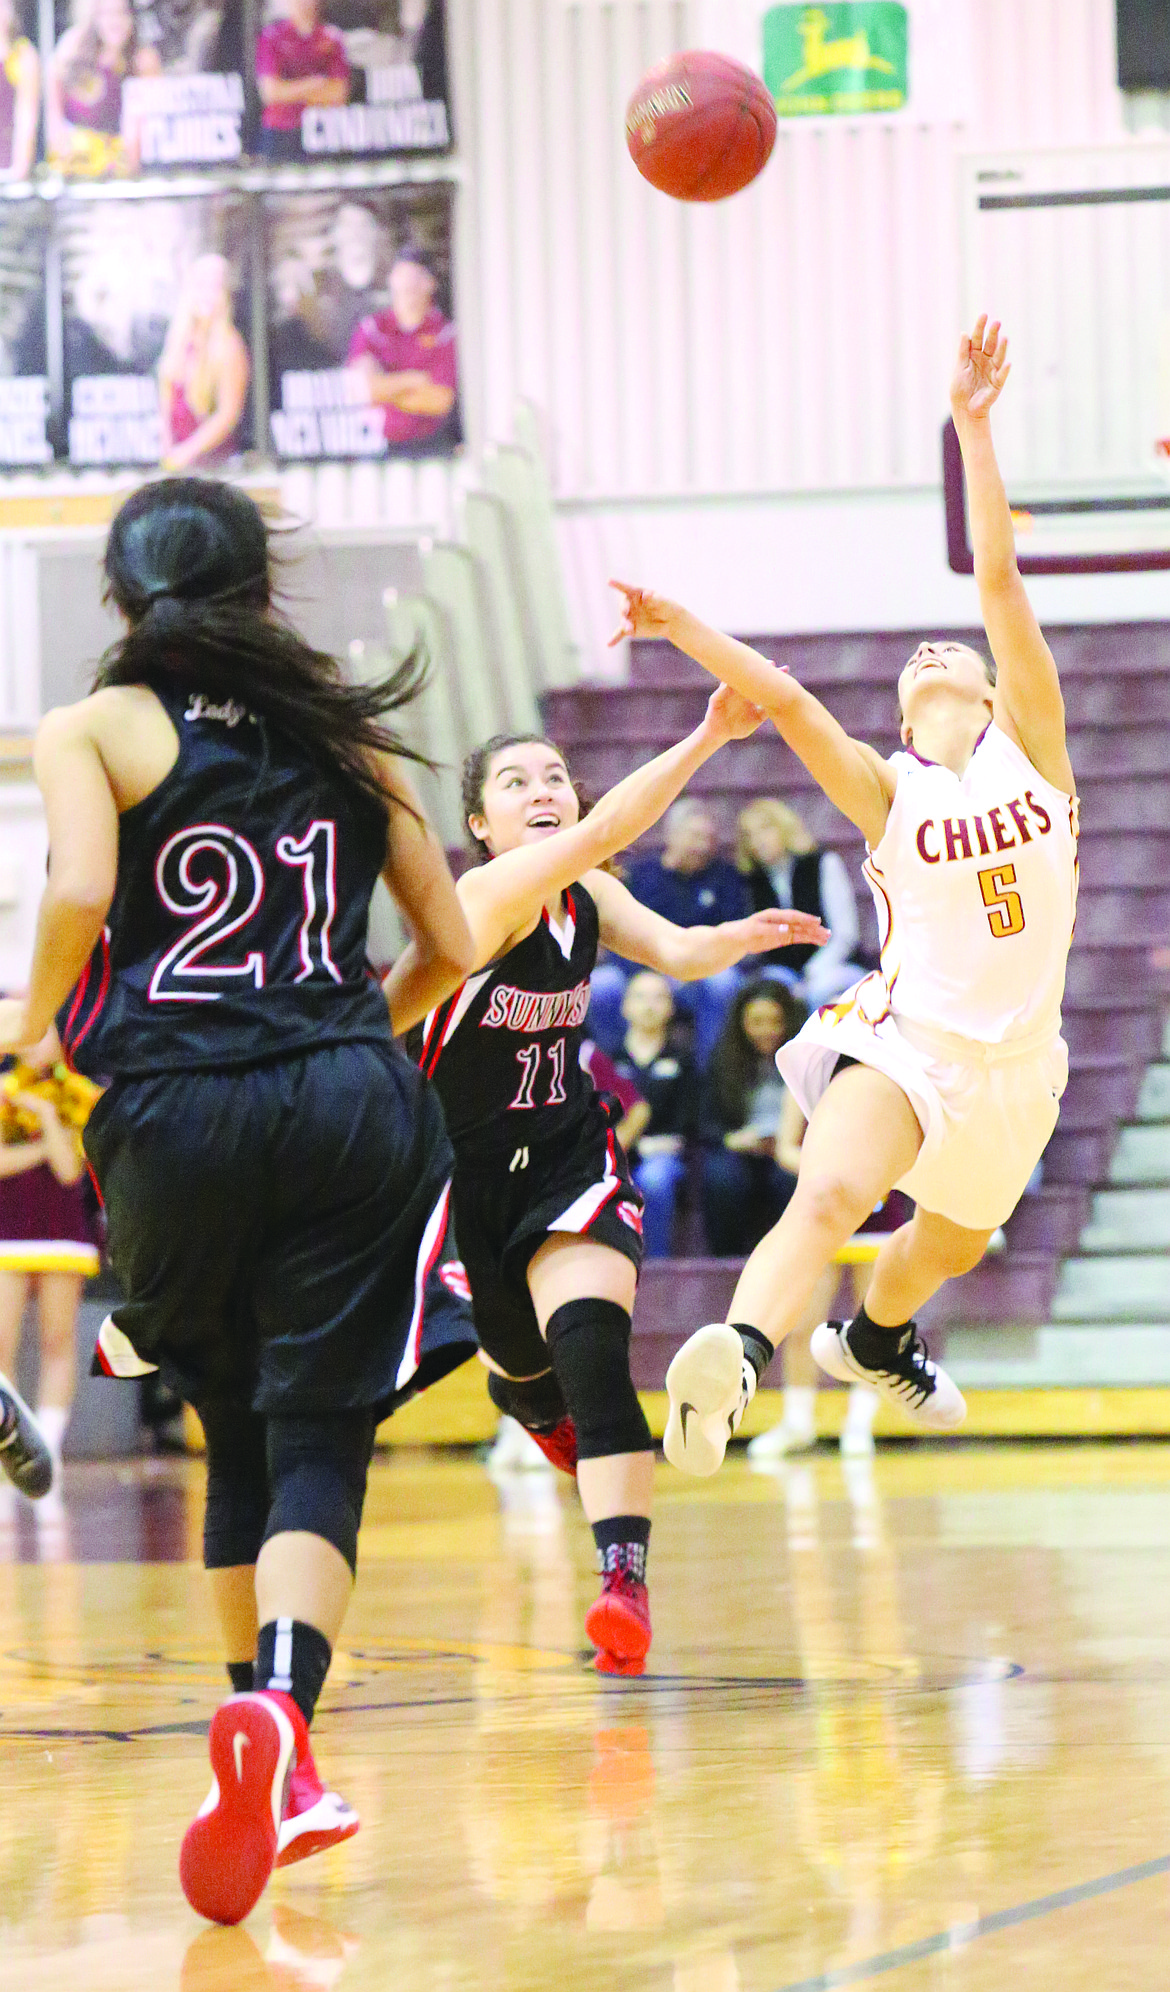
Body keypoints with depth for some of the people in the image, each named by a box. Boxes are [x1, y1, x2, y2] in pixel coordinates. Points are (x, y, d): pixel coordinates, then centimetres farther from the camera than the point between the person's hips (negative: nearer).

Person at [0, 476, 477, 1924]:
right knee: (320, 1449, -3)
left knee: (240, 1443, 17)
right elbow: (451, 945, 16)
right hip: (353, 1106, 1)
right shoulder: (344, 734, 16)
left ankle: (271, 1764, 18)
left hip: (175, 1112, -1)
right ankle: (278, 1710, -28)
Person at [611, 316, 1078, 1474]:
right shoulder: (888, 791, -1)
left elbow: (998, 582, -6)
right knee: (829, 1193, -32)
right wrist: (680, 627, -27)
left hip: (1015, 1060, 4)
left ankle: (873, 1341, 57)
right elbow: (784, 700, -15)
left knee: (950, 1244, 26)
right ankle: (737, 1358, -53)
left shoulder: (1028, 748, 3)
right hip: (904, 1035, -4)